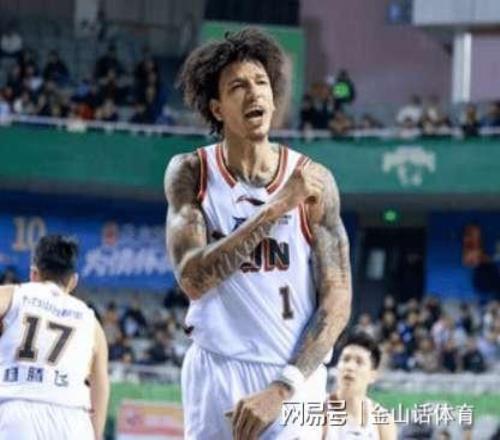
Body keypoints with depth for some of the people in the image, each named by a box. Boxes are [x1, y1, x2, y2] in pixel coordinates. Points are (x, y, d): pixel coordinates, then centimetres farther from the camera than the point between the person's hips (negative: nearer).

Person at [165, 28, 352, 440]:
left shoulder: (312, 180, -4)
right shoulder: (191, 173, -1)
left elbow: (337, 302, -5)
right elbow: (192, 277, -14)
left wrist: (281, 388, -16)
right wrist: (277, 208, -20)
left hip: (291, 376, -1)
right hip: (214, 372, 1)